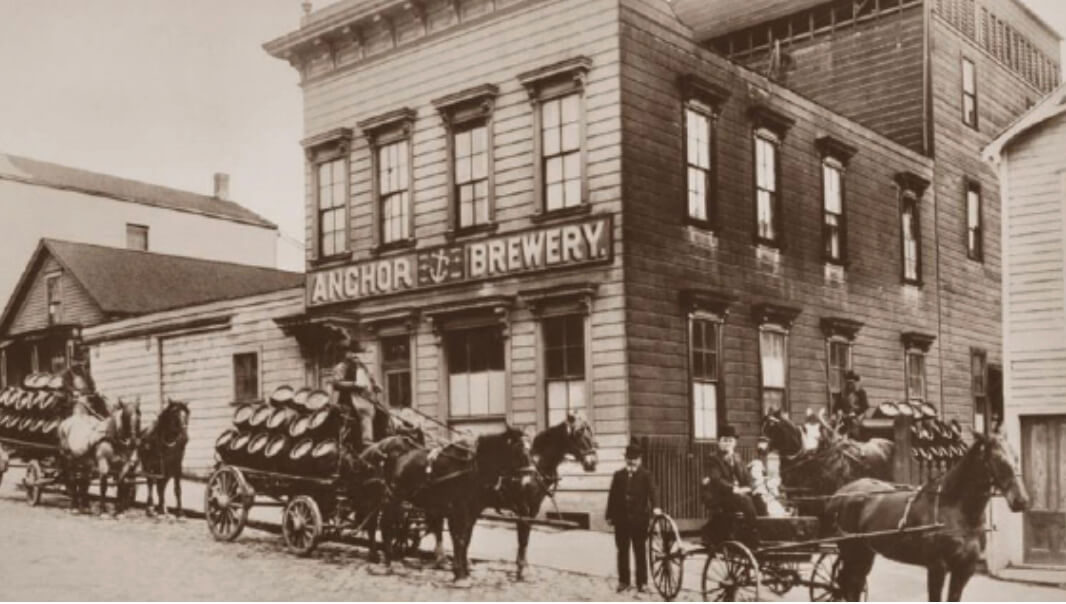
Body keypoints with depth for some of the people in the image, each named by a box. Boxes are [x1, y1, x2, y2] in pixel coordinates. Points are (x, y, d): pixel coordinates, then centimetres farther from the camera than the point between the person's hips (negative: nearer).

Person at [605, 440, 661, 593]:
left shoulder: (645, 475, -1)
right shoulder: (618, 475, 5)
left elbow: (652, 492, -14)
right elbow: (612, 496, 8)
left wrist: (655, 507, -32)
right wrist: (609, 516, 5)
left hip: (639, 519, -2)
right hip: (621, 519, 2)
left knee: (640, 552, 5)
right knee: (622, 551, 9)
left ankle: (642, 582, 12)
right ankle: (623, 581, 18)